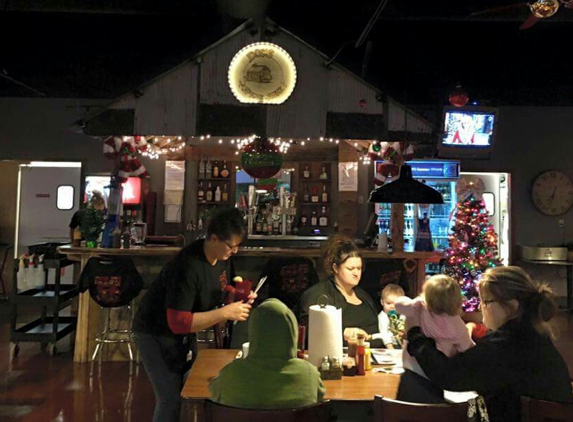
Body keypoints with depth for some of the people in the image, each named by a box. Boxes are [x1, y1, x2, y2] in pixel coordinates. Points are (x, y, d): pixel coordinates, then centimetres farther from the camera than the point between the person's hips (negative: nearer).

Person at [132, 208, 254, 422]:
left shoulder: (222, 256, -8)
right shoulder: (188, 267, -33)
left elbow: (216, 292, 8)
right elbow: (179, 323, -34)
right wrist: (226, 313, -35)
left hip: (184, 333, 8)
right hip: (156, 334, -8)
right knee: (172, 400, -7)